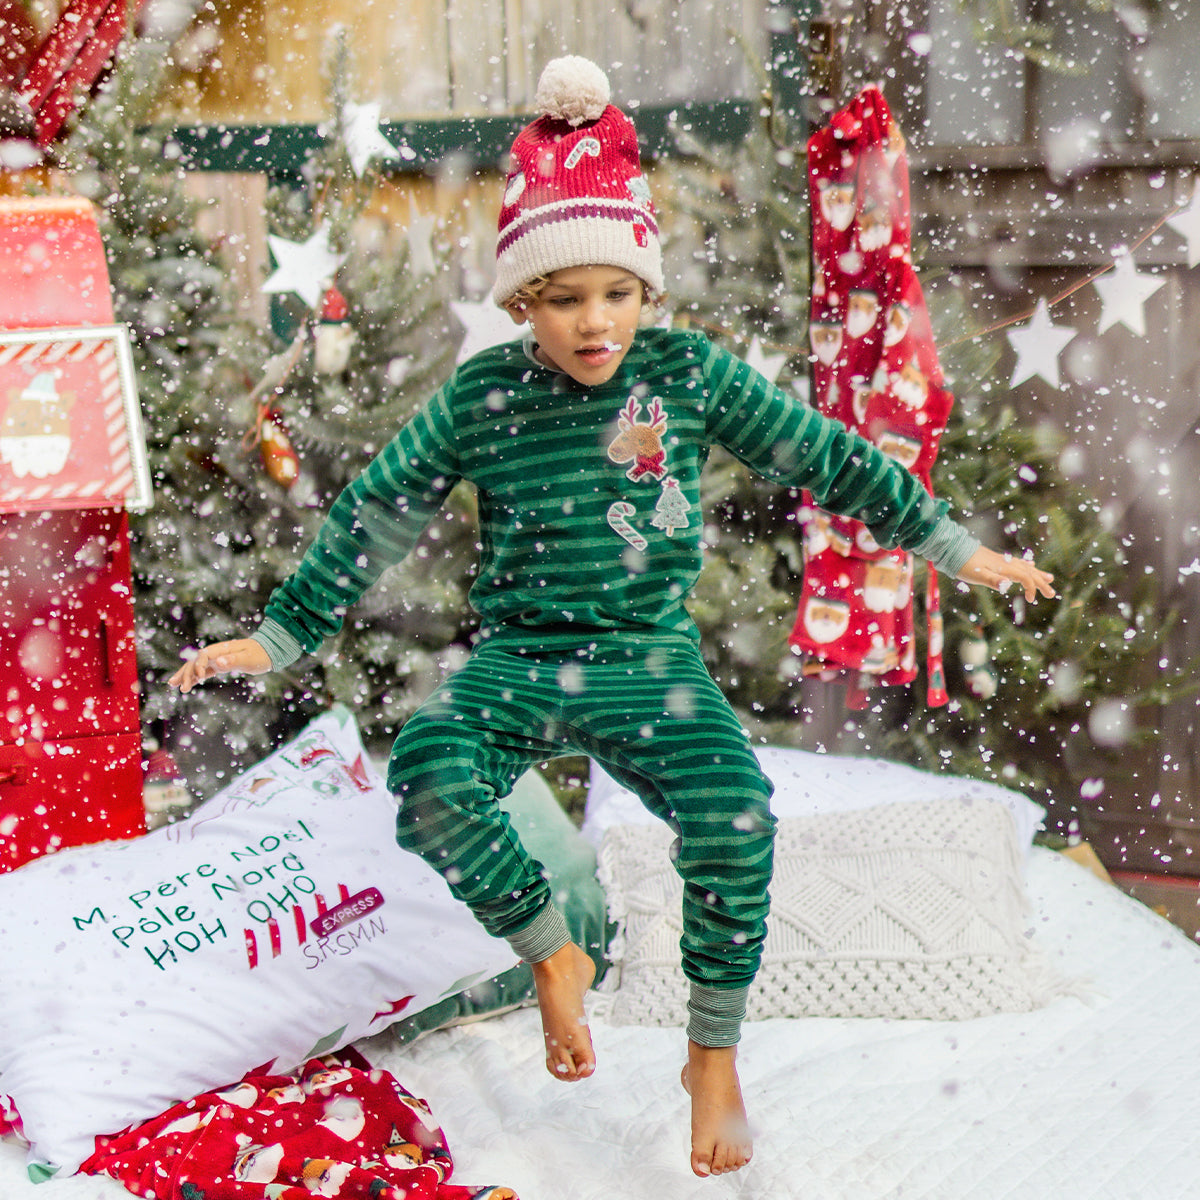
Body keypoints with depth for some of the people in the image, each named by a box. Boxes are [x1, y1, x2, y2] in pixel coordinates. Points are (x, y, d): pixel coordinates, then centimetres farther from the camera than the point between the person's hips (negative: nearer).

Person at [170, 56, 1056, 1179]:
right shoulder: (482, 394, 0)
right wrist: (278, 635, 6)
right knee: (427, 773, -30)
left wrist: (955, 548, 8)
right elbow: (376, 512, 6)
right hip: (515, 660, 1)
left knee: (735, 815, -26)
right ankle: (553, 956, -4)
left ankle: (715, 1053, -1)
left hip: (649, 660, 0)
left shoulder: (689, 370, 0)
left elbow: (823, 455, 6)